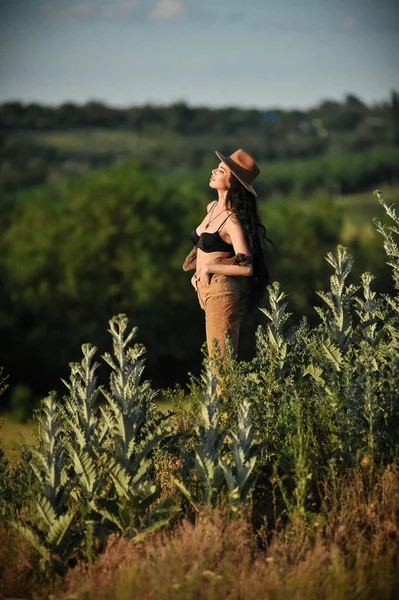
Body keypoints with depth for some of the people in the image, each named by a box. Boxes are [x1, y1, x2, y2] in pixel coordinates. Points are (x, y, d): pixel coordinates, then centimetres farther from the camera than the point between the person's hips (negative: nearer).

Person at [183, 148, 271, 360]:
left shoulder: (233, 220, -17)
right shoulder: (212, 207, 8)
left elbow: (246, 268, -22)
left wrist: (209, 268, -14)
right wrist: (198, 272, 10)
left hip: (221, 293, -9)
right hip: (207, 292, 9)